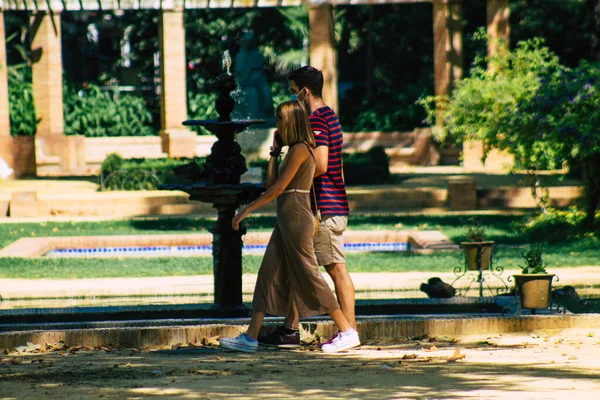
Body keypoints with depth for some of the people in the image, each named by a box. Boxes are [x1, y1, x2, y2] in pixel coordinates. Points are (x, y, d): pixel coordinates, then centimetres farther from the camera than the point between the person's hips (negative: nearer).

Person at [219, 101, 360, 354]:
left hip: (296, 217, -10)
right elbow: (271, 184, 16)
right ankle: (250, 338, 6)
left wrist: (247, 210, -14)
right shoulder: (294, 150, 17)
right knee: (268, 274, 6)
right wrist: (274, 156, 12)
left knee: (309, 277, -6)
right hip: (286, 219, 10)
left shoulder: (300, 150, -12)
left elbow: (278, 188, -16)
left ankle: (347, 332, -1)